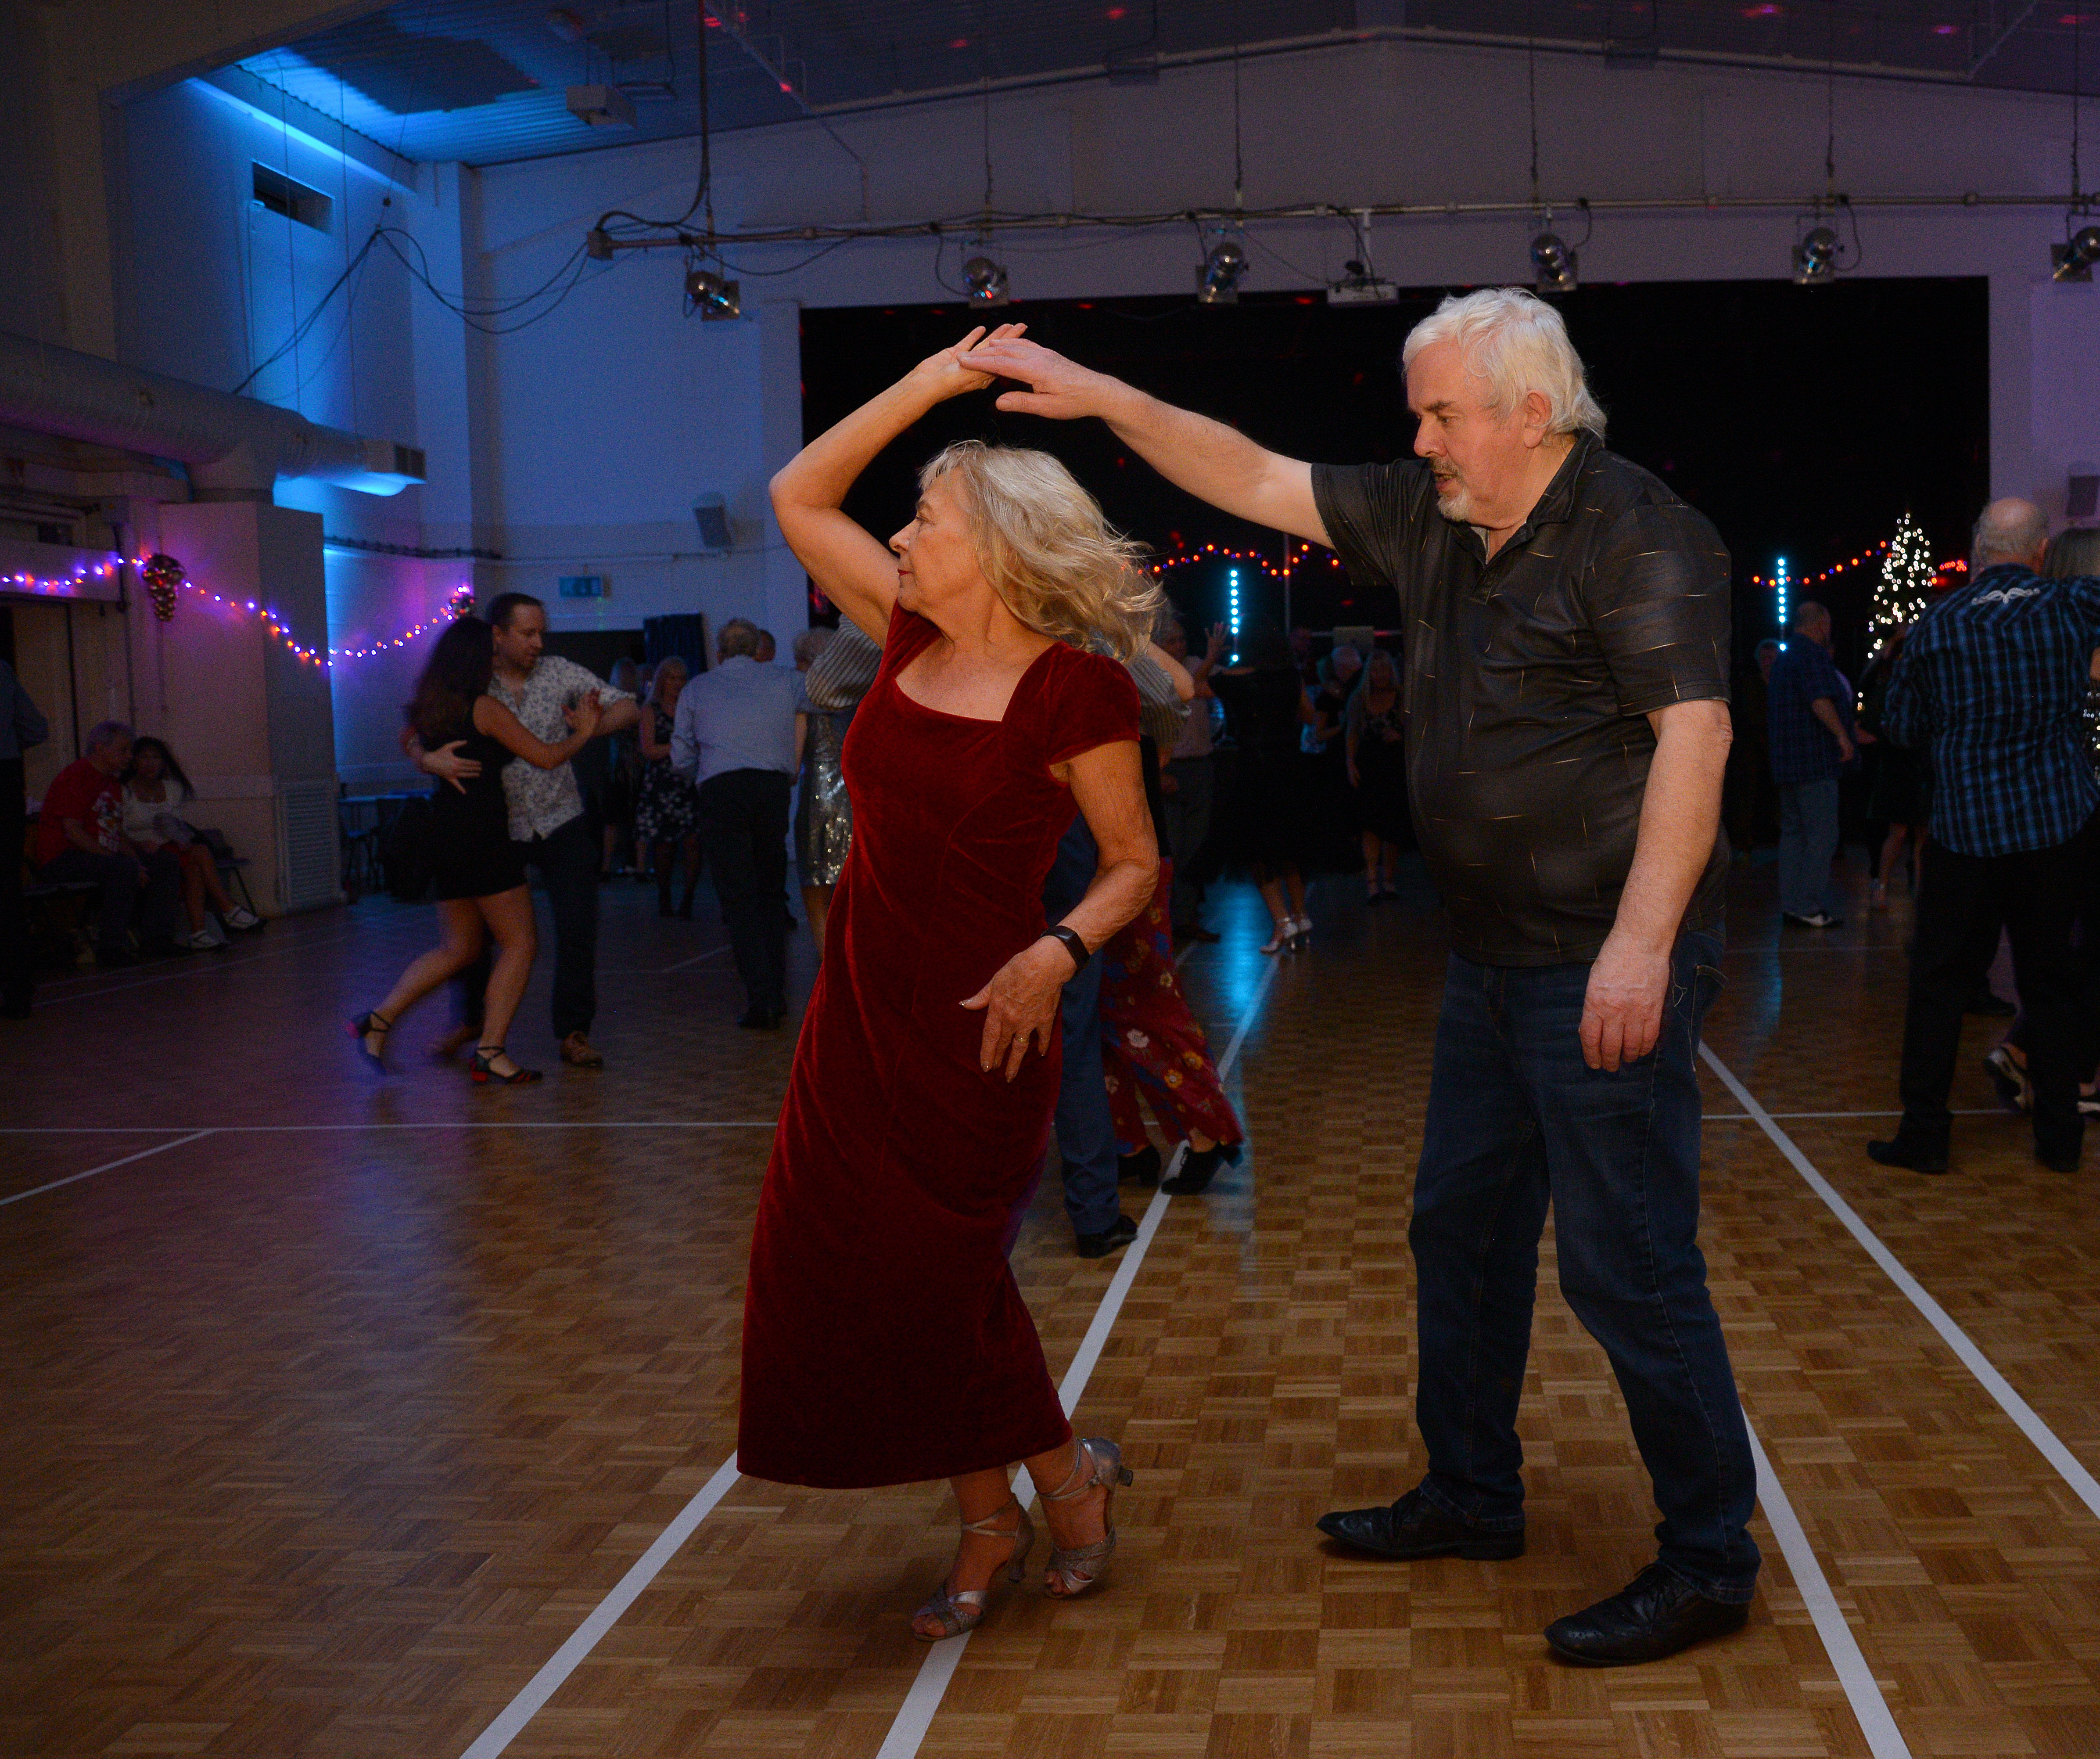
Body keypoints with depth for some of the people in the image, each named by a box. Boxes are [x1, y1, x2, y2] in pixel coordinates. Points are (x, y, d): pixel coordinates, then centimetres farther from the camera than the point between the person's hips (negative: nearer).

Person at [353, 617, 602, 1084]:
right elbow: (546, 758, -6)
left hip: (444, 835, 8)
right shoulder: (485, 708, -9)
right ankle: (490, 1051, -2)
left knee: (460, 947, 18)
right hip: (481, 835, -8)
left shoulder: (430, 711, 11)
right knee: (520, 942, 1)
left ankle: (378, 1020, 11)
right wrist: (583, 732, 10)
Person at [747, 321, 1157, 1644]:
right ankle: (990, 1522, 26)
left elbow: (1135, 865, -6)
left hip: (975, 1033, -7)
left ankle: (1068, 1471, 28)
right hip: (860, 1016, 7)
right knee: (849, 1278, 9)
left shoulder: (1075, 693, -13)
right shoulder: (912, 639, 5)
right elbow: (799, 497, 10)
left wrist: (1060, 953, -23)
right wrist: (927, 385, 5)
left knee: (936, 1284, 1)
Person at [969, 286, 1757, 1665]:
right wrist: (1103, 398, 7)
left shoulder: (1637, 535, -15)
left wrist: (1640, 943, -29)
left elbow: (1694, 731, -22)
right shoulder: (1431, 517, 10)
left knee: (1629, 1266, -4)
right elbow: (1258, 482, 14)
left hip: (1606, 966, -9)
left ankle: (1710, 1562, 11)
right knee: (1462, 1226, 18)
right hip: (1495, 959, 10)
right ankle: (1472, 1496, 34)